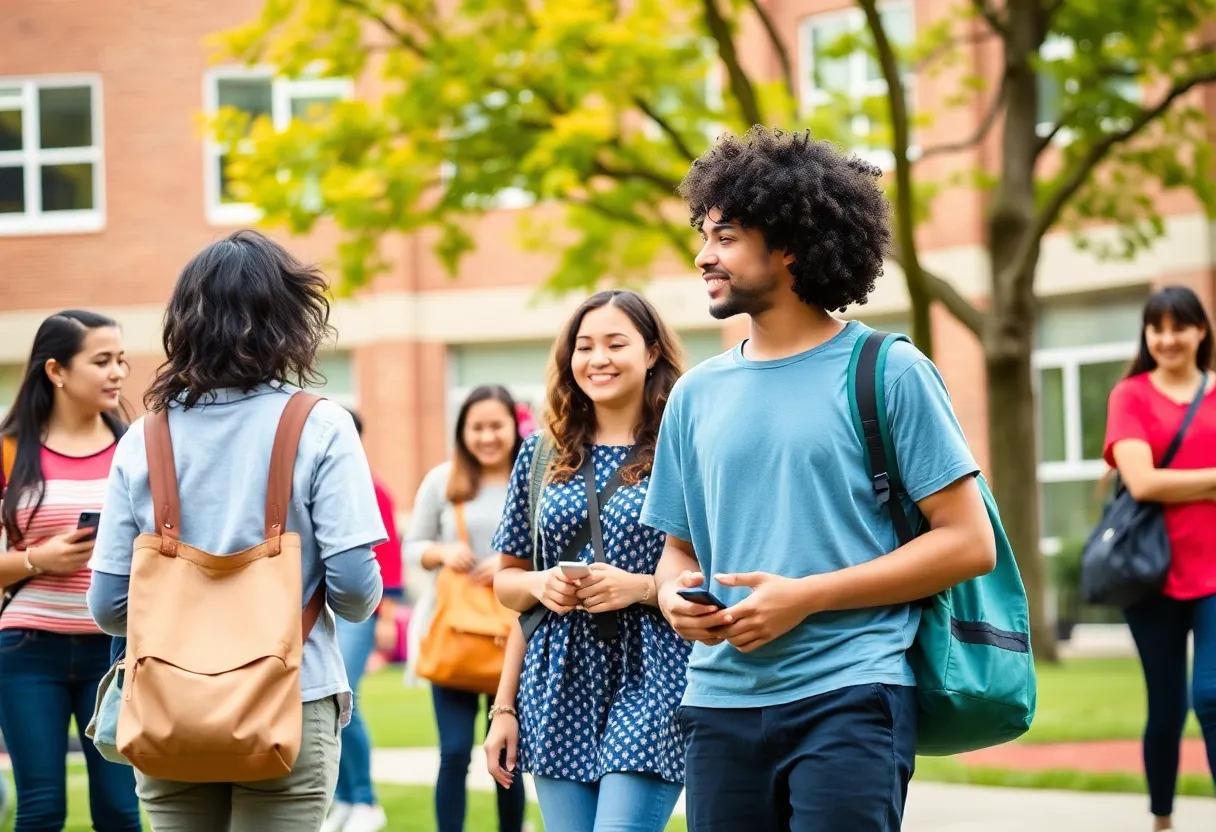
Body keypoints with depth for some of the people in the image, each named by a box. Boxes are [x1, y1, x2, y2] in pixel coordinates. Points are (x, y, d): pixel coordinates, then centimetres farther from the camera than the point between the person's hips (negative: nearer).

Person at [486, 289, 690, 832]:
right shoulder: (544, 455, 11)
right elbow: (507, 579, 17)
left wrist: (641, 587, -16)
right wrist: (538, 584, -2)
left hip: (649, 685, -4)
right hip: (559, 689, 5)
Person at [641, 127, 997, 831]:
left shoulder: (886, 372, -2)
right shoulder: (698, 394, 12)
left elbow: (968, 542, -6)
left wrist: (805, 597, -13)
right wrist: (676, 594, -4)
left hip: (849, 695, -4)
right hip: (721, 701, 5)